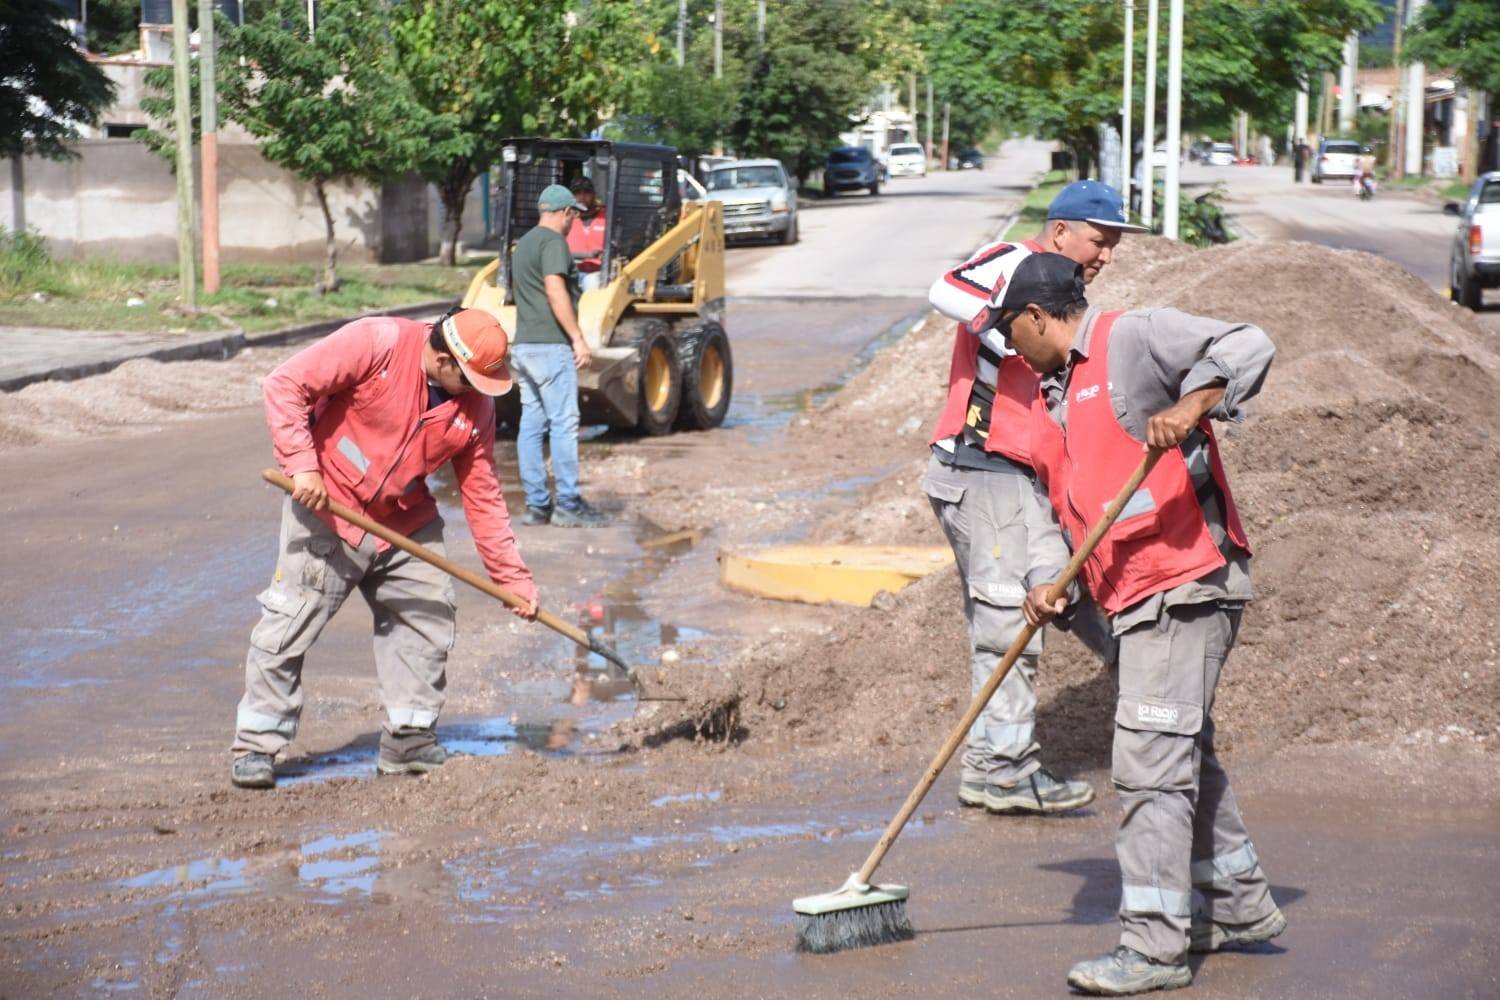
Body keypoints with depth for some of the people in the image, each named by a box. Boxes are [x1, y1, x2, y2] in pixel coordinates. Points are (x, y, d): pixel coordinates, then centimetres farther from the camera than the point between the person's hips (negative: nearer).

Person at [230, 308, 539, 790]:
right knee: (288, 624, -6)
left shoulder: (474, 406, -5)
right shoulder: (376, 343, -22)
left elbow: (482, 496, 2)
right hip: (326, 506, -6)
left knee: (428, 619, 6)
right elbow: (285, 385, -22)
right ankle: (256, 745, 1)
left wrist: (513, 578, 0)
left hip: (405, 524, 6)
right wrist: (302, 465, -30)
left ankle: (407, 740, 16)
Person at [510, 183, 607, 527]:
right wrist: (578, 338, -21)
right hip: (551, 345, -9)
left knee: (531, 425, 7)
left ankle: (537, 504, 8)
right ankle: (568, 505, -7)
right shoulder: (553, 242, -10)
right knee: (563, 423, -7)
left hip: (523, 345, 9)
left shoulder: (523, 244, 19)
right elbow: (555, 291, -21)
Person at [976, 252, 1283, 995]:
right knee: (1184, 753, 18)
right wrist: (1052, 584, 5)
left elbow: (1247, 347, -17)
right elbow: (1068, 508, 21)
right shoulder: (1050, 397, 20)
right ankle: (1240, 907, 32)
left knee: (1150, 759, -12)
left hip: (1186, 585, -10)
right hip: (1137, 599, 10)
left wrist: (1188, 408, -31)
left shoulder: (1133, 338, -7)